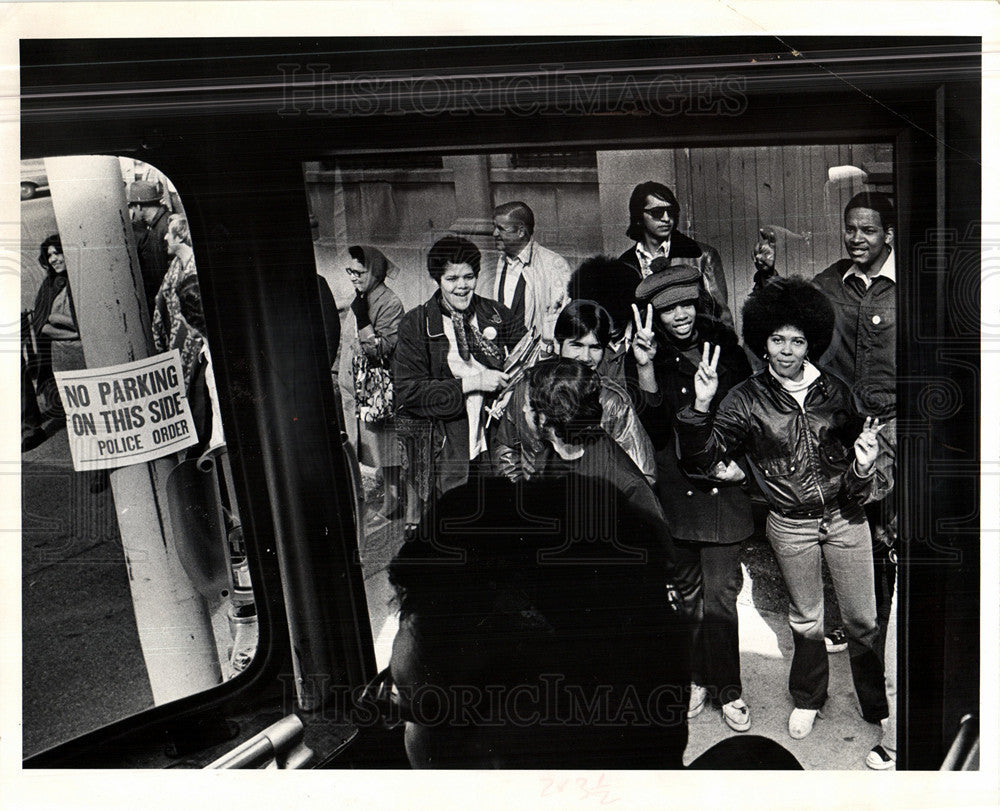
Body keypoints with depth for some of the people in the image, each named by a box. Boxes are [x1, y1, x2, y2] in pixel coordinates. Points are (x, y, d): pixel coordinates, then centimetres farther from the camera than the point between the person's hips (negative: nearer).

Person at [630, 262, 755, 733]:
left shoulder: (723, 342, 1)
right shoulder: (655, 356, -5)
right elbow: (655, 418, -23)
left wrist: (739, 460, 1)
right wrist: (644, 364, -36)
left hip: (722, 487, 0)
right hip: (675, 487, 0)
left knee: (720, 592, 0)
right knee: (687, 589, 14)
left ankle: (727, 690, 17)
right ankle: (698, 678, 32)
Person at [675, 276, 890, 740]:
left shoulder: (834, 391, -1)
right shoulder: (747, 399, -7)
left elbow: (856, 445, 11)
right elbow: (702, 455, -13)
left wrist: (864, 467, -12)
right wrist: (701, 406, -29)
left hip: (845, 515, 1)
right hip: (791, 525, -1)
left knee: (863, 621, 9)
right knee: (805, 619, 17)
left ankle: (879, 707, 31)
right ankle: (807, 698, 41)